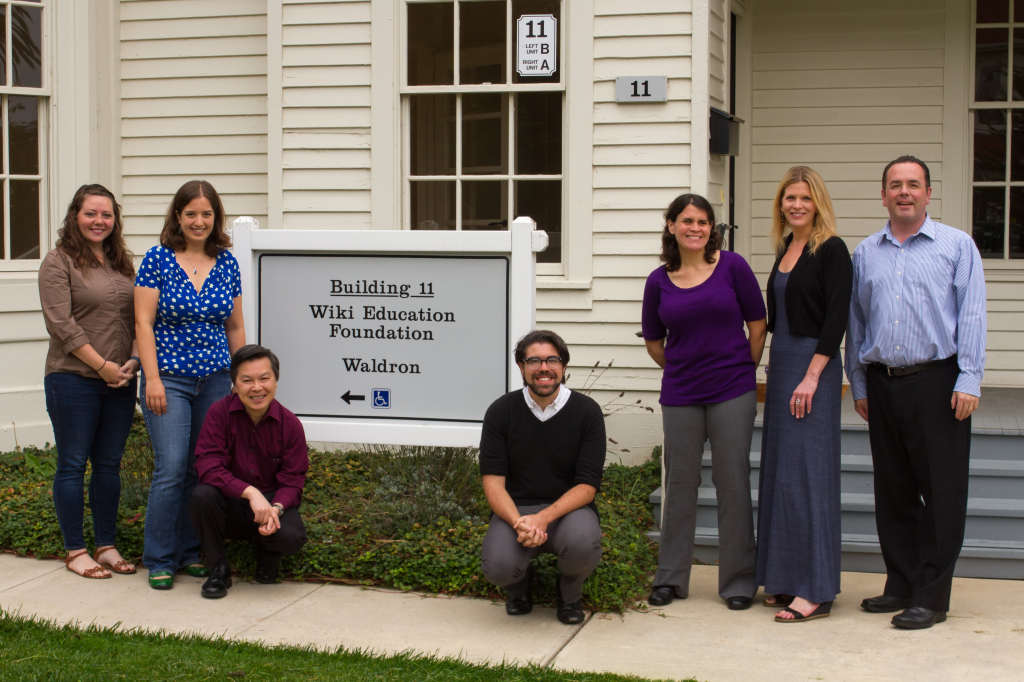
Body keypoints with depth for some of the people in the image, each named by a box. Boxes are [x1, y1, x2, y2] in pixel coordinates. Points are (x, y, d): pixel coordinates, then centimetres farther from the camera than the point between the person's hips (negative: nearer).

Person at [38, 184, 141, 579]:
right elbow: (61, 324, -12)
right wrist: (103, 365, -14)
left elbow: (138, 319, 12)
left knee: (109, 465, 10)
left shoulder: (123, 264, 14)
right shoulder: (59, 263, -4)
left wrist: (133, 361, -4)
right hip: (73, 379, -5)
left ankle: (107, 546, 19)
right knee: (73, 465, 2)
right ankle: (75, 551, 10)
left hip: (120, 381, 5)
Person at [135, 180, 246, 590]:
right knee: (171, 468, -9)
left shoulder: (226, 263, 8)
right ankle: (159, 560, 3)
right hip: (169, 380, -4)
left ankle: (192, 552, 19)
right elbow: (143, 322, -5)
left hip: (215, 380, 4)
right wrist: (152, 378, -11)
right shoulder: (158, 260, -3)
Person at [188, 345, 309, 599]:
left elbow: (292, 481, -7)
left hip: (272, 503, 0)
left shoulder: (290, 425, -7)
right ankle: (219, 569, -8)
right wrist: (250, 492, -33)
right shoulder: (219, 413, -11)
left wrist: (276, 509, -29)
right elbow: (208, 467, -20)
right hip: (230, 506, 0)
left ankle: (267, 555, 11)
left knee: (291, 538, -31)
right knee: (202, 496, -33)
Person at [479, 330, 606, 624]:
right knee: (498, 566, -31)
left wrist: (543, 518, -25)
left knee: (583, 544, -35)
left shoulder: (586, 411, -5)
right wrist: (518, 522, -27)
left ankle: (570, 593, 4)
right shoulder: (501, 411, -2)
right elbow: (492, 481, -7)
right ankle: (519, 585, 12)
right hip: (515, 509, 0)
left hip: (568, 508, 0)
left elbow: (587, 486, -8)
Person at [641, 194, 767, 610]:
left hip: (732, 393, -2)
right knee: (680, 482, 8)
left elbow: (758, 325, 4)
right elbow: (653, 341, 15)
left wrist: (744, 372, 6)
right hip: (679, 396, 2)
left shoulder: (732, 266, -3)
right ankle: (671, 577, 19)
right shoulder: (659, 281, 3)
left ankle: (738, 580, 12)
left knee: (733, 481, 1)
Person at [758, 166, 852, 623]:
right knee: (779, 469, 10)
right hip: (781, 363, 9)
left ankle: (816, 590, -4)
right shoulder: (785, 248, 14)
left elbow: (837, 317, -16)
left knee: (807, 471, -8)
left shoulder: (831, 250, -10)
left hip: (814, 365, -9)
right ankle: (787, 580, 17)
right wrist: (773, 361, 13)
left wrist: (811, 376, -21)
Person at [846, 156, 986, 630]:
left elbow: (971, 316, -2)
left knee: (942, 491, -3)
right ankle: (901, 585, 20)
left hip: (937, 382, -4)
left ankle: (932, 596, 3)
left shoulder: (957, 245, 3)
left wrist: (968, 380, -9)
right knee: (893, 491, 9)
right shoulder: (865, 253, 13)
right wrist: (858, 386, 13)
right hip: (883, 384, 4)